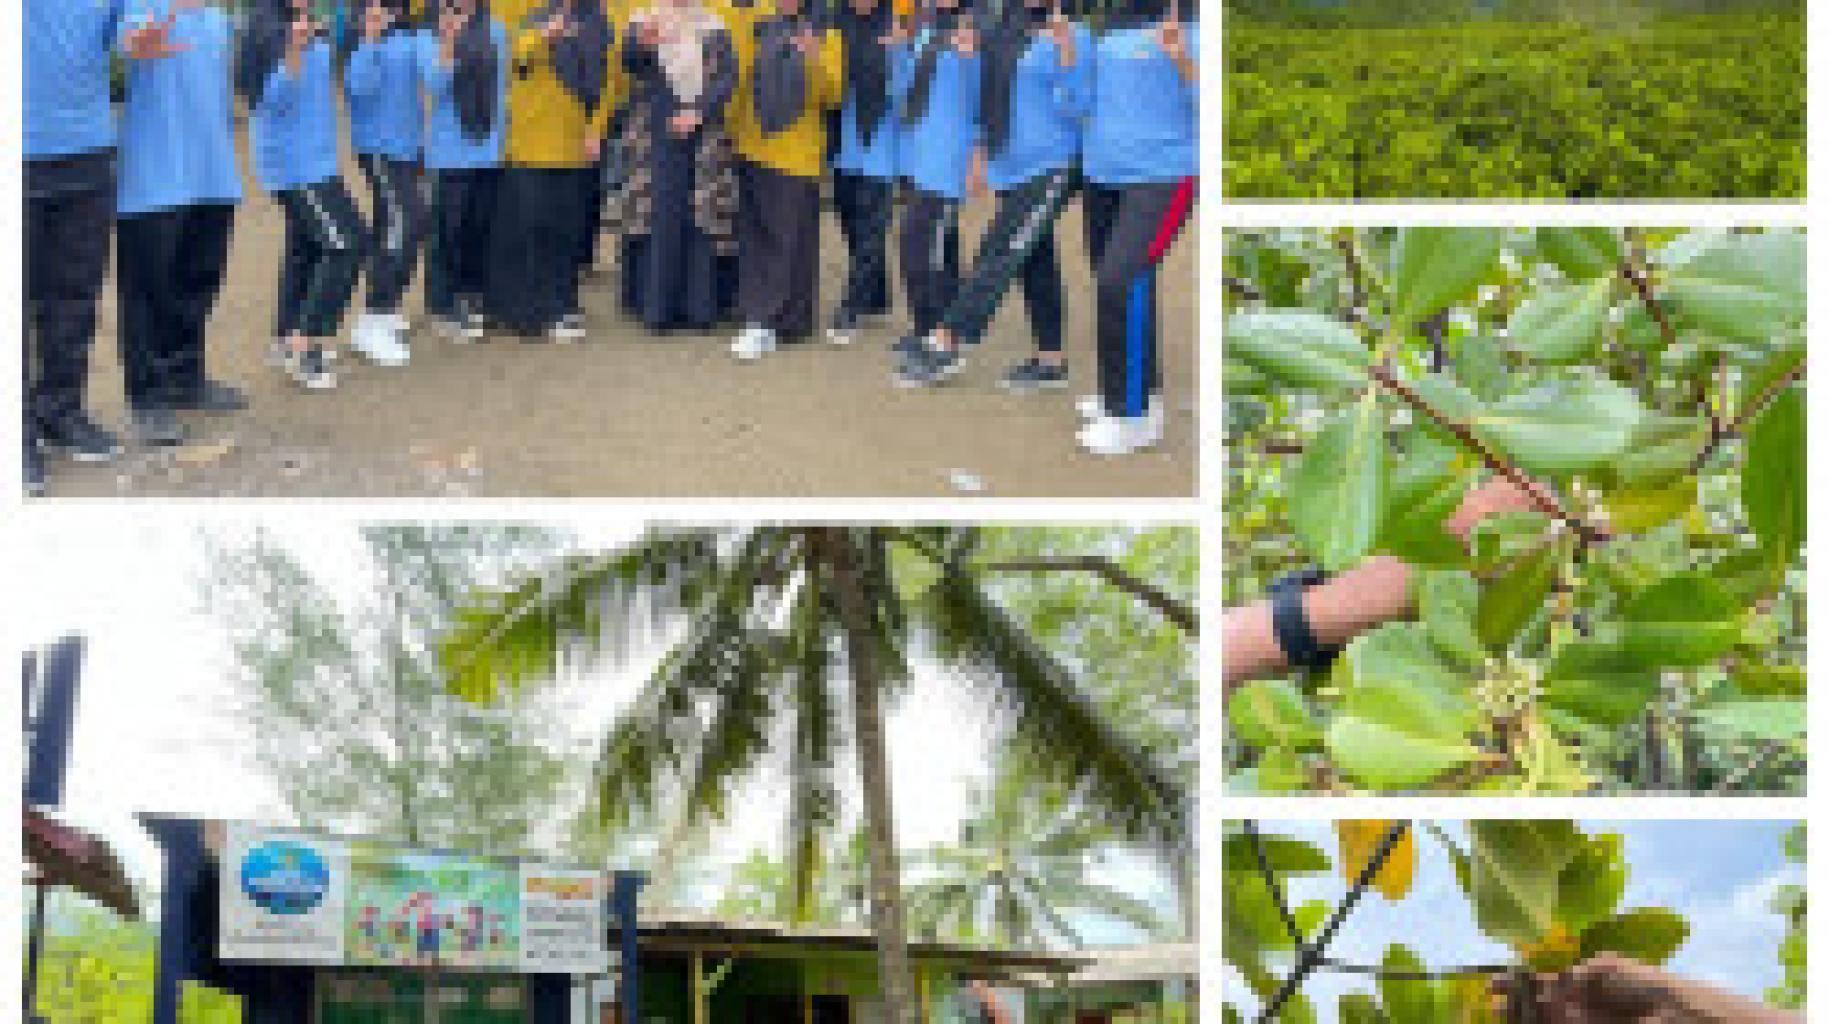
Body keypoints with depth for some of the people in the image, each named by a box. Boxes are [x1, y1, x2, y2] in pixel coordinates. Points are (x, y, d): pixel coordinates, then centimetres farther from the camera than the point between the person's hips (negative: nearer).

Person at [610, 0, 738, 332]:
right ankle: (655, 305, -1)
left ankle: (701, 305, 4)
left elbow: (728, 75, -1)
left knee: (703, 220, -1)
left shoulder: (713, 28, 8)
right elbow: (628, 60, -11)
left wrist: (698, 111, -14)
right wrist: (642, 40, -33)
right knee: (657, 219, -5)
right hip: (656, 139, -1)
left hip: (703, 141, 1)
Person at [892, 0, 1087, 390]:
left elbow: (1075, 108, -15)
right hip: (1010, 168, 7)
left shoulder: (1072, 36, -11)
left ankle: (944, 344, -4)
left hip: (1049, 168, -7)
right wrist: (983, 153, 18)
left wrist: (1066, 55, -26)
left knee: (999, 255, -8)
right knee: (1035, 263, 11)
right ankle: (1051, 360, 18)